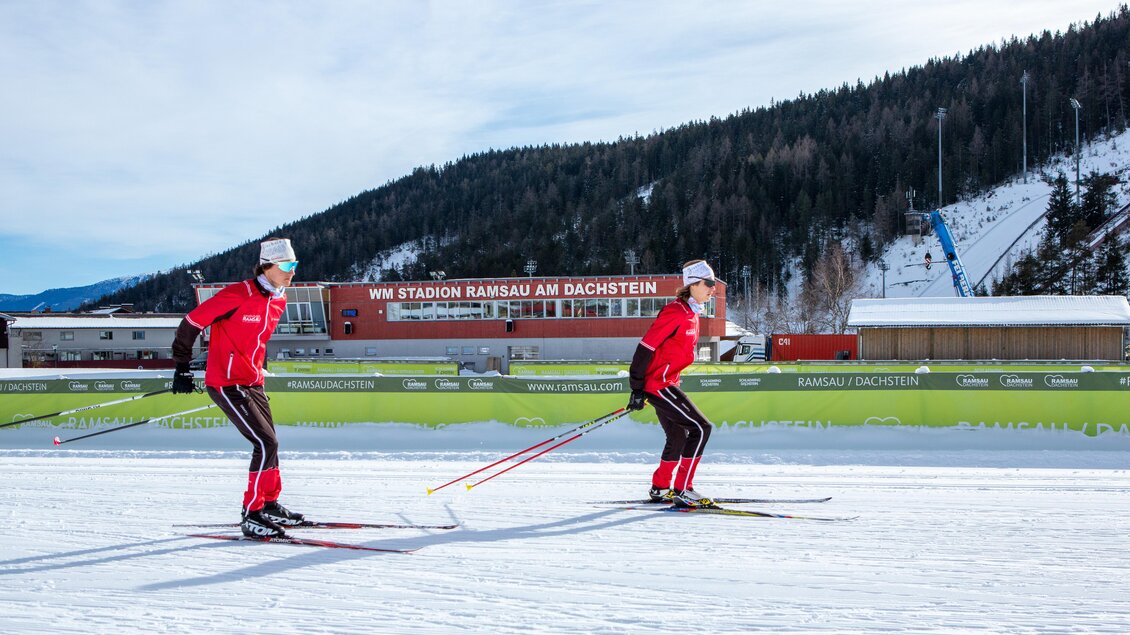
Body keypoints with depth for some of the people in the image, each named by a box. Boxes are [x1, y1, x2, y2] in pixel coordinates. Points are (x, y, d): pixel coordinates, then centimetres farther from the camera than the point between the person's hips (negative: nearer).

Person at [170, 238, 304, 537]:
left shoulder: (279, 300, 6)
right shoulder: (238, 294, -19)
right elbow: (192, 322, -12)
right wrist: (182, 368, -8)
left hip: (252, 383, 9)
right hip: (226, 384, -9)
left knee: (269, 444, 15)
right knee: (266, 444, -14)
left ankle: (269, 505, 32)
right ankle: (252, 515, -6)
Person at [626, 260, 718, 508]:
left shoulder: (691, 313, 12)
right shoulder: (675, 312, -18)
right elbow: (646, 346, -20)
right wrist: (637, 388, -19)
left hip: (664, 383, 10)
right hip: (657, 383, -10)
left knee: (678, 436, 20)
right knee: (701, 428, -12)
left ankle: (660, 488, 35)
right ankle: (682, 490, -9)